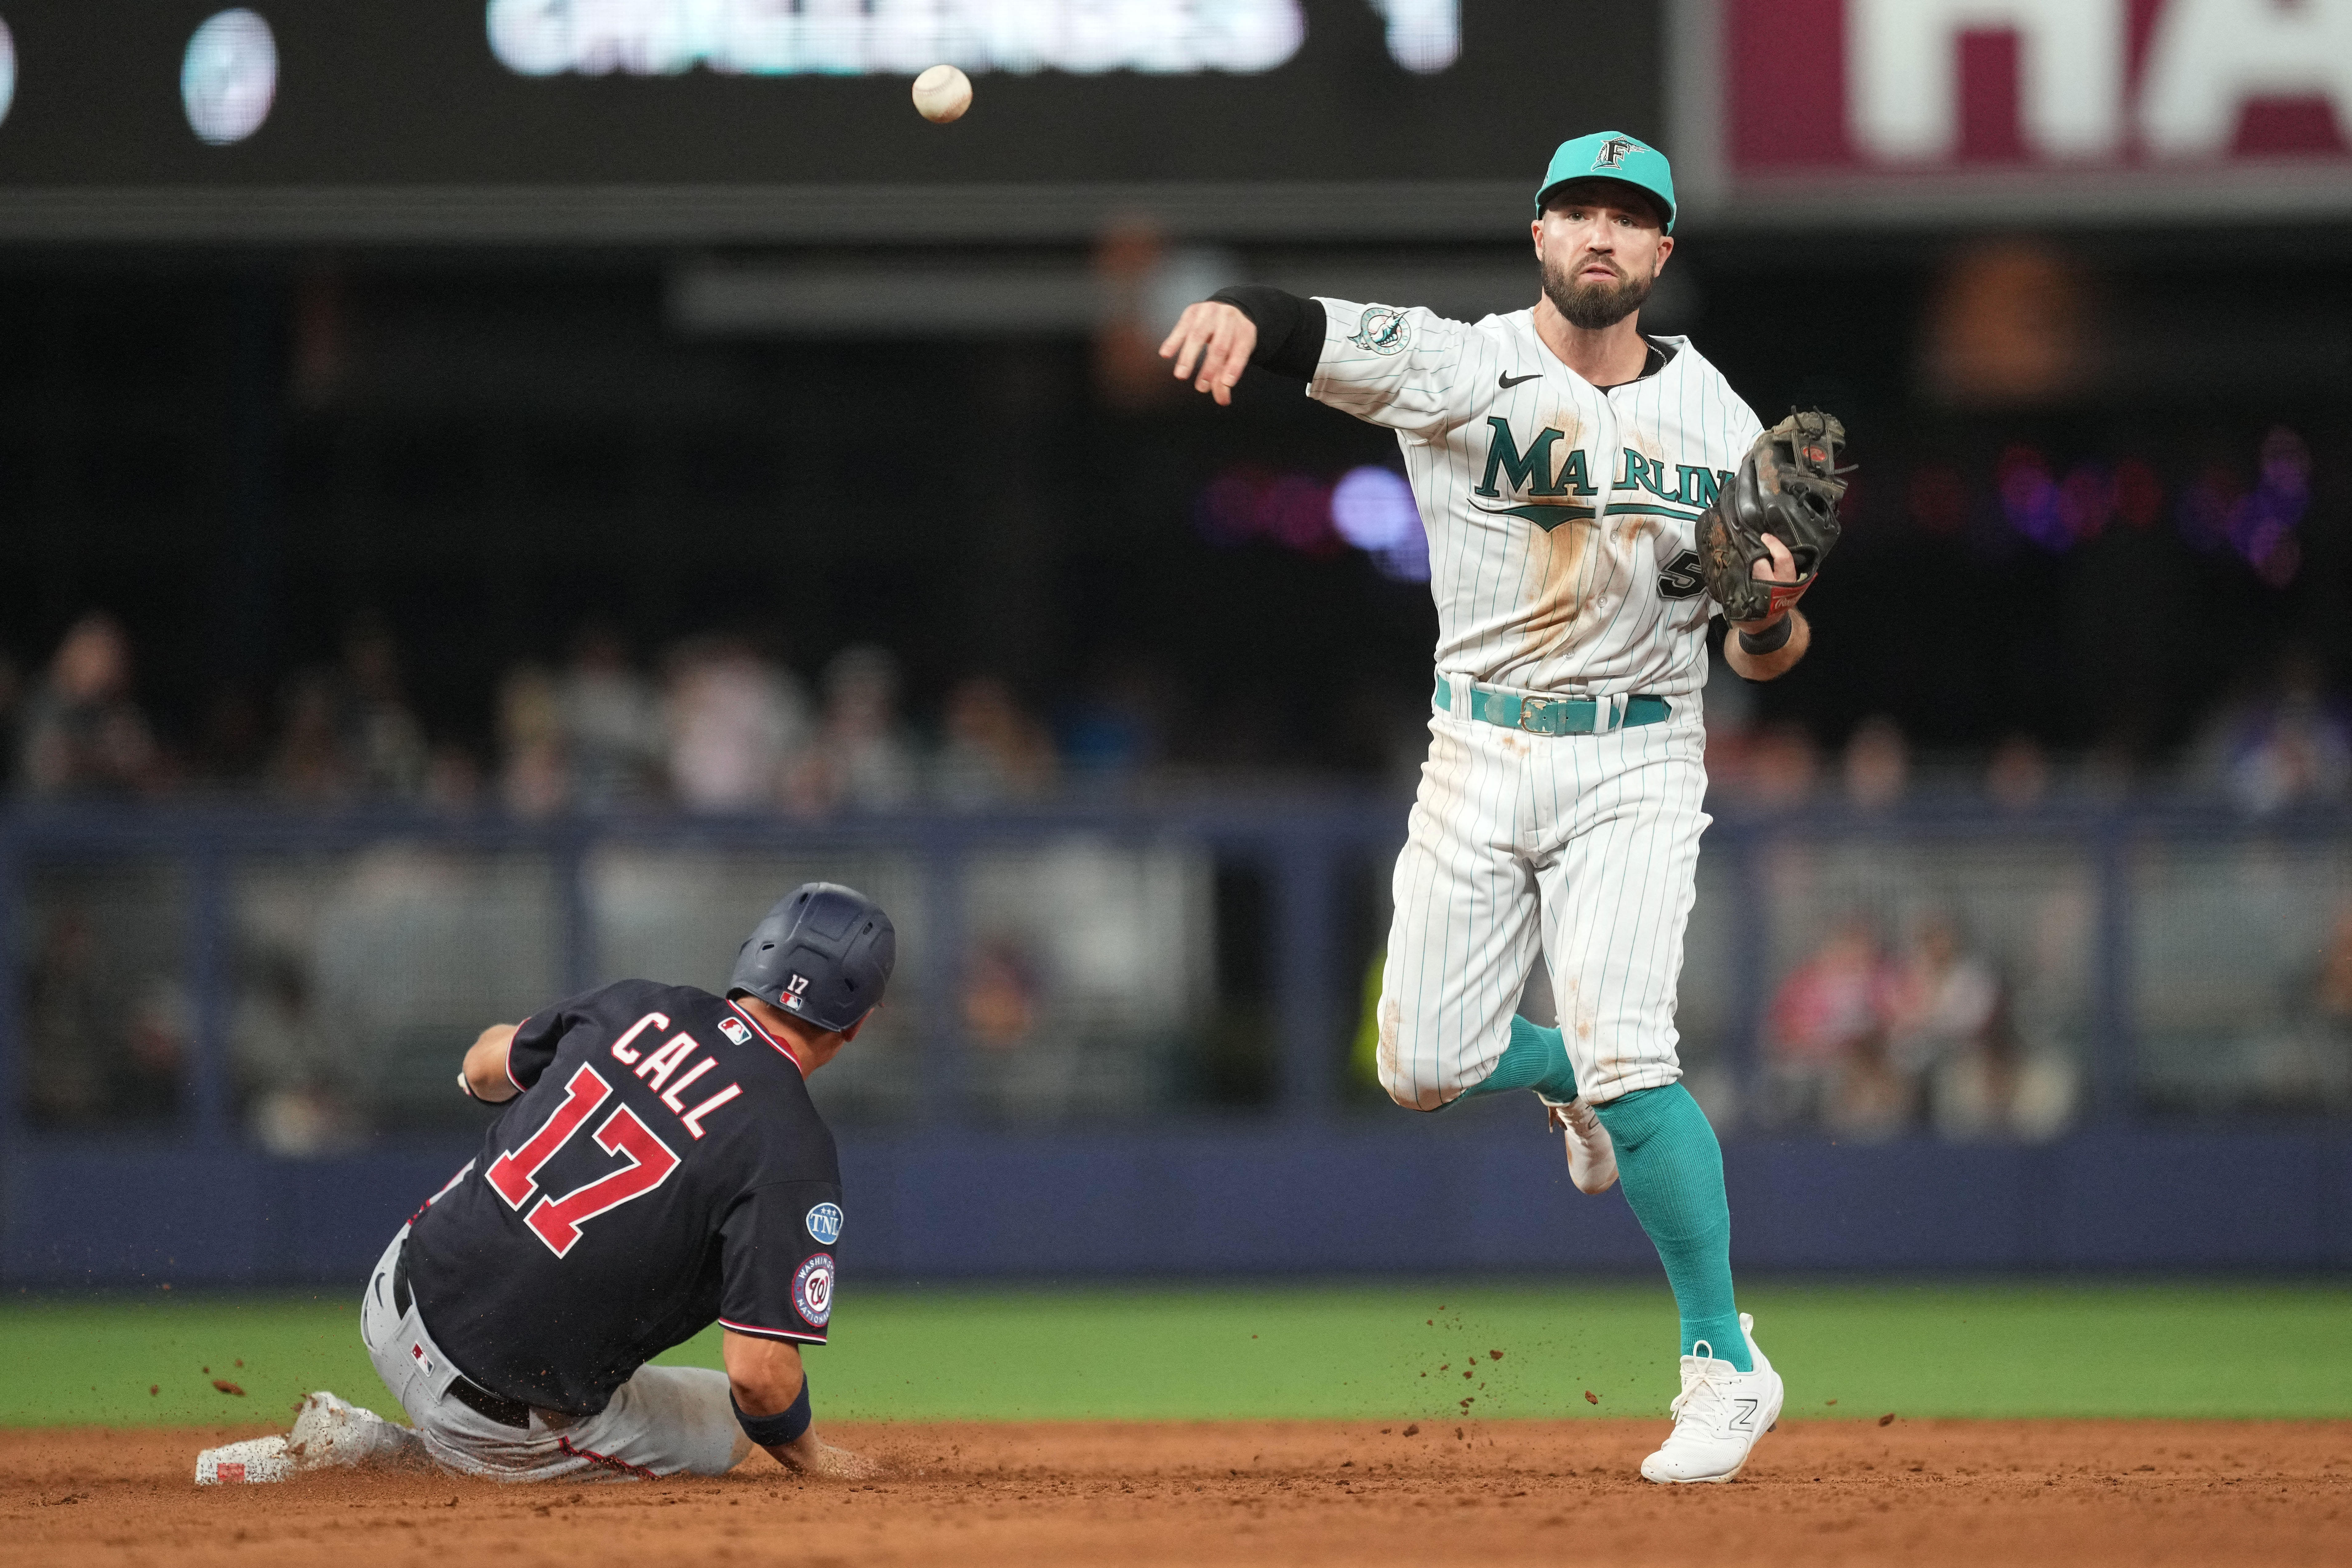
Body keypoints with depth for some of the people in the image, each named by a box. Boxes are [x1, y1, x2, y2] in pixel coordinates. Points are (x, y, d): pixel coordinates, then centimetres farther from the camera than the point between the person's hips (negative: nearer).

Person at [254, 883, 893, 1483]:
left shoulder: (636, 1005, 1)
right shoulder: (793, 1150, -17)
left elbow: (485, 1067, 22)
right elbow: (760, 1373, -21)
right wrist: (813, 1460, 0)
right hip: (499, 1412, -7)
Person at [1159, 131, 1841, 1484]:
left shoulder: (1719, 428, -1)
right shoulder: (1455, 370, -6)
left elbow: (1763, 659, 5)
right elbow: (1297, 328, -22)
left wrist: (1776, 609, -20)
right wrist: (1236, 312, -47)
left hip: (1636, 764, -2)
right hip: (1480, 757, 2)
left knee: (1625, 1057, -18)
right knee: (1426, 1068, 1)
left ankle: (1725, 1367, -7)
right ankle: (1576, 1084, 38)